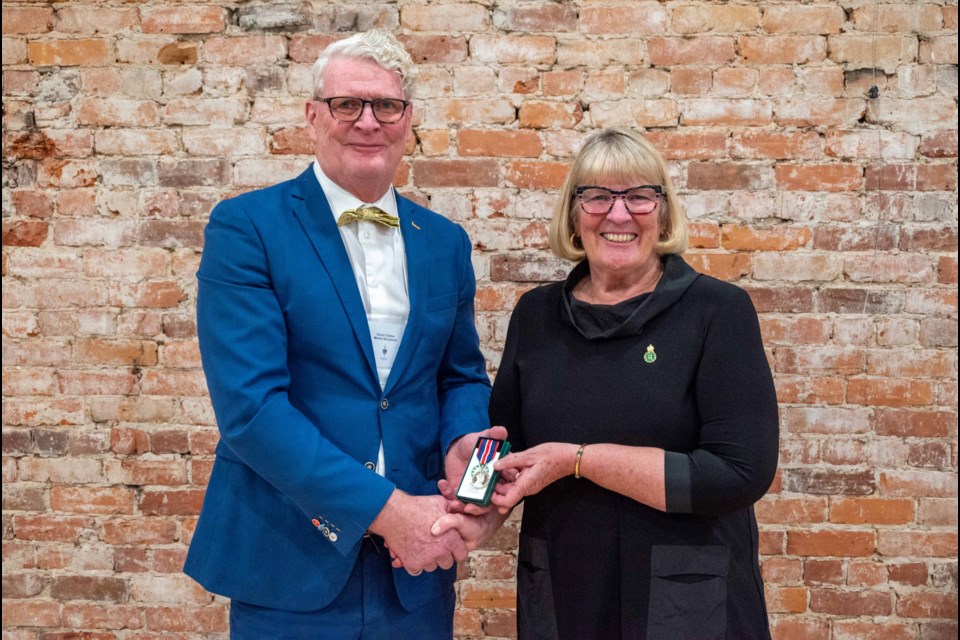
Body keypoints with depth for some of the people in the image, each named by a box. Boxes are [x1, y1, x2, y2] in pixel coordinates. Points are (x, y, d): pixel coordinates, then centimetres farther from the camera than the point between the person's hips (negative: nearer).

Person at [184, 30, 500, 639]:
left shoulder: (446, 242, 6)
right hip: (288, 567, -4)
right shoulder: (246, 227, -8)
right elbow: (249, 404, -17)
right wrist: (385, 509, -20)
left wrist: (464, 440, -8)